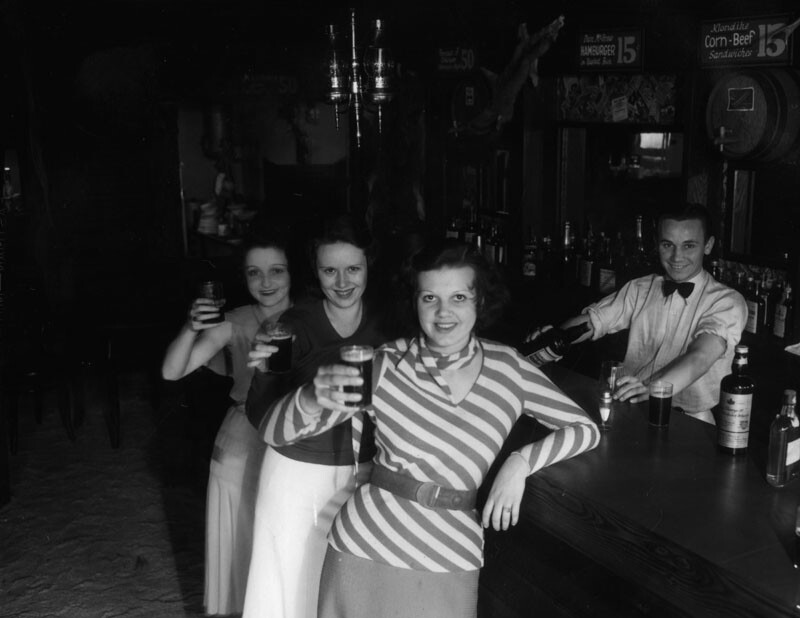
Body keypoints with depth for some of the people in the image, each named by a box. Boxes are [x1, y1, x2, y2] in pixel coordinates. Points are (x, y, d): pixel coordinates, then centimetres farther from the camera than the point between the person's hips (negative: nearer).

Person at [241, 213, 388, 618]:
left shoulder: (385, 325, -5)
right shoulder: (297, 325, -11)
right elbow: (261, 419, -12)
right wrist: (263, 371, -30)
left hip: (362, 475, 2)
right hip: (297, 473, -2)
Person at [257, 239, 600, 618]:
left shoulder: (507, 367, -2)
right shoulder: (385, 364, -8)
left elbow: (585, 429, 5)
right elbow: (276, 433, -12)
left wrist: (521, 462, -11)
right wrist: (313, 399, -34)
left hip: (452, 567, 1)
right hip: (365, 549, 0)